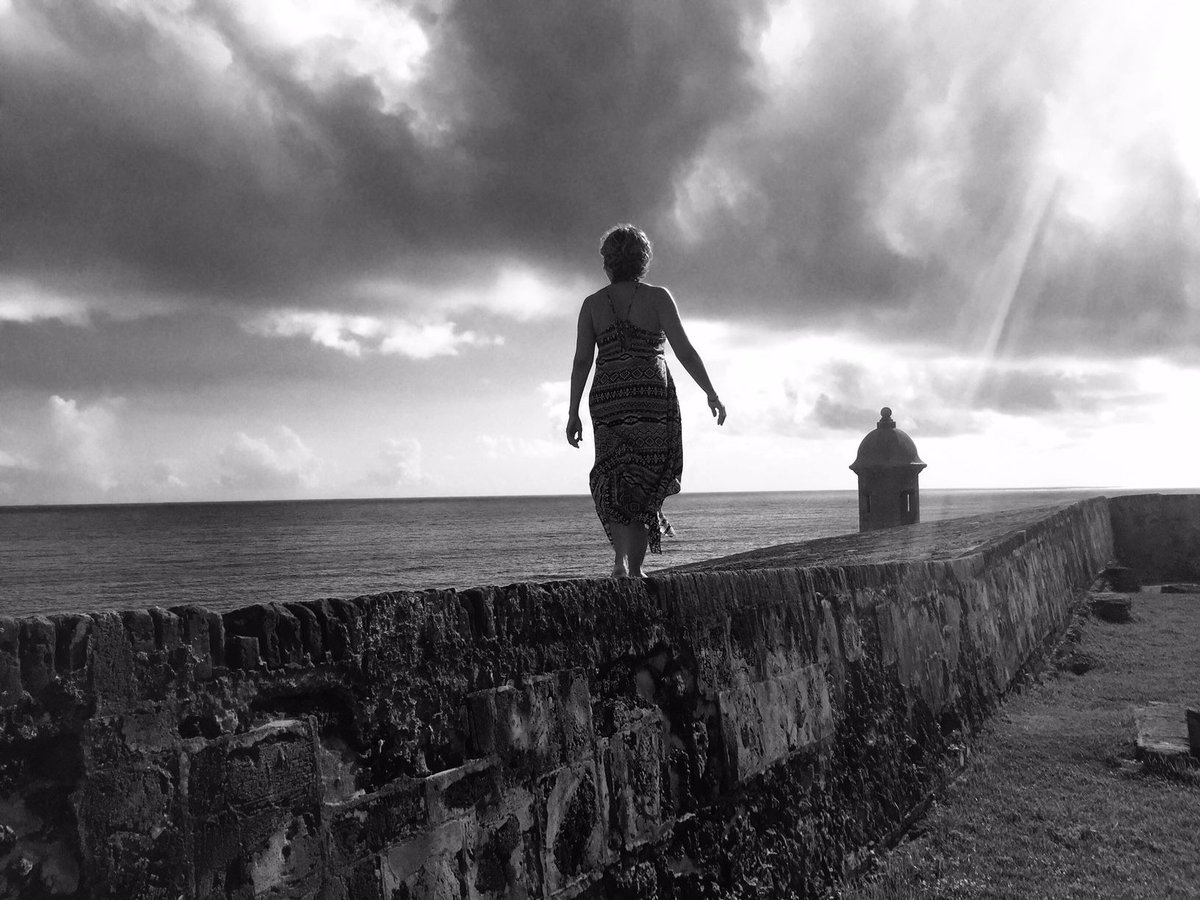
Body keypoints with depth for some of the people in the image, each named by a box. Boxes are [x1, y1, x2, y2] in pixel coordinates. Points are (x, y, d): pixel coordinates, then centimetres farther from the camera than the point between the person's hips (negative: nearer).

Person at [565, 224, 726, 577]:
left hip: (607, 401, 2)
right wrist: (711, 393, 1)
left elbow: (582, 361, 2)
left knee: (612, 481, 12)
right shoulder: (657, 297, 0)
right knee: (644, 485, 7)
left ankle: (620, 558, -7)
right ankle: (635, 568, 3)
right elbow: (684, 350, -6)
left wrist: (573, 413, 6)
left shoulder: (592, 304, 6)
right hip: (653, 397, -2)